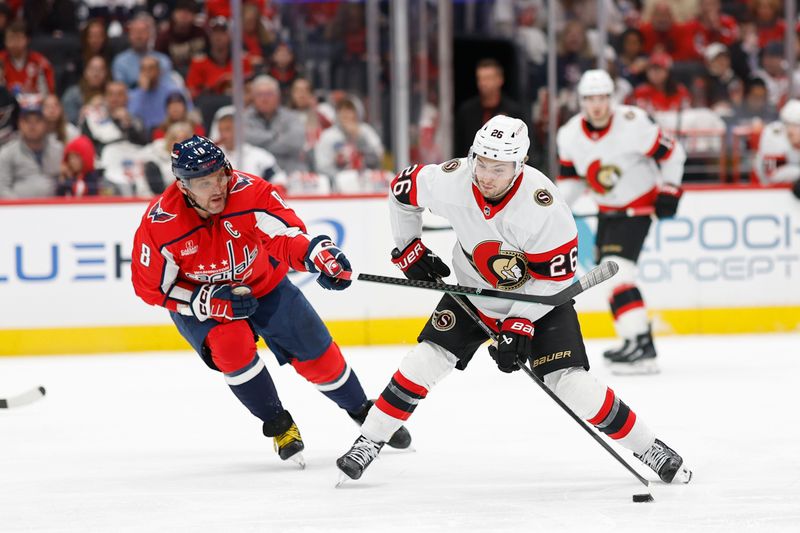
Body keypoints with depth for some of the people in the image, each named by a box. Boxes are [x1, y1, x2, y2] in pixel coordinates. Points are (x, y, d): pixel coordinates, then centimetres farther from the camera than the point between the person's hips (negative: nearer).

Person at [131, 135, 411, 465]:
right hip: (198, 298, -2)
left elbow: (286, 235, -41)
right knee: (230, 342, -29)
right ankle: (278, 425, -8)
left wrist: (317, 252, -63)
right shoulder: (158, 223, -28)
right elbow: (150, 286, -18)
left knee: (316, 352, 4)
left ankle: (364, 412, 31)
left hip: (263, 283, 2)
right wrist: (208, 301, -28)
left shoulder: (250, 193, -29)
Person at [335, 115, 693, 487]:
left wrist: (519, 325, -26)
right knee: (426, 360, -11)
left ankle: (649, 449, 1)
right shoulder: (449, 181, -24)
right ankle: (368, 442, 2)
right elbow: (404, 189, -1)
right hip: (474, 293, 3)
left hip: (539, 299, -3)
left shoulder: (542, 205, -33)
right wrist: (408, 250, 3)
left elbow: (555, 276, -23)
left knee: (570, 384, -14)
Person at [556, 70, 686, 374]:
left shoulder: (633, 124, -23)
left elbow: (672, 154, -12)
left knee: (616, 270, -21)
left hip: (639, 206, -7)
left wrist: (669, 190, -14)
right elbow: (571, 178, 7)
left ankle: (641, 350, -25)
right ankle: (639, 338, 24)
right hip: (607, 210, 7)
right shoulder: (569, 135, -6)